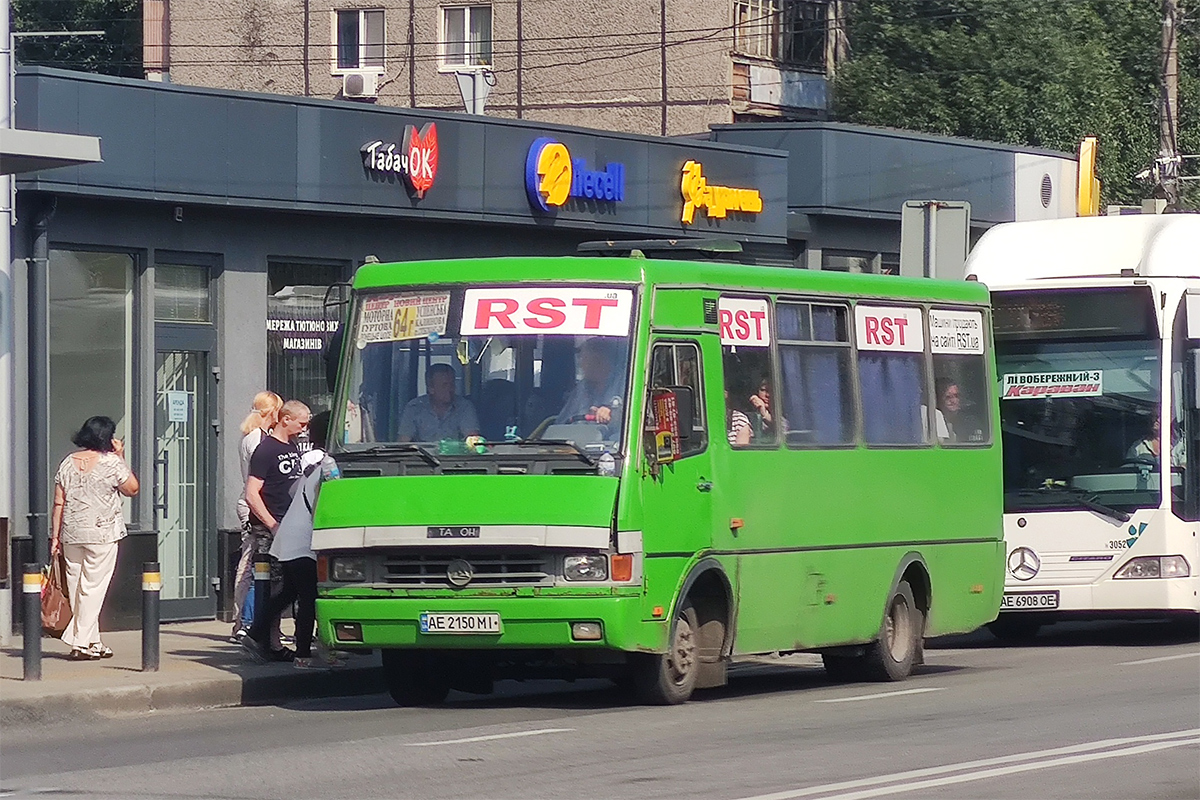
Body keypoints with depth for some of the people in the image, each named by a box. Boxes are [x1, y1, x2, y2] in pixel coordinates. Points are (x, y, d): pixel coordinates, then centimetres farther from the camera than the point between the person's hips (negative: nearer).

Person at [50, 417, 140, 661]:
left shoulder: (68, 463, 6)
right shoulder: (112, 462, -7)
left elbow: (59, 503, 6)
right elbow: (132, 489, 4)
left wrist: (55, 536, 10)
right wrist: (121, 458, 7)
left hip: (71, 533, 5)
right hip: (102, 533, -5)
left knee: (76, 586, 11)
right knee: (94, 587, -1)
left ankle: (91, 641, 16)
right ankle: (81, 642, -4)